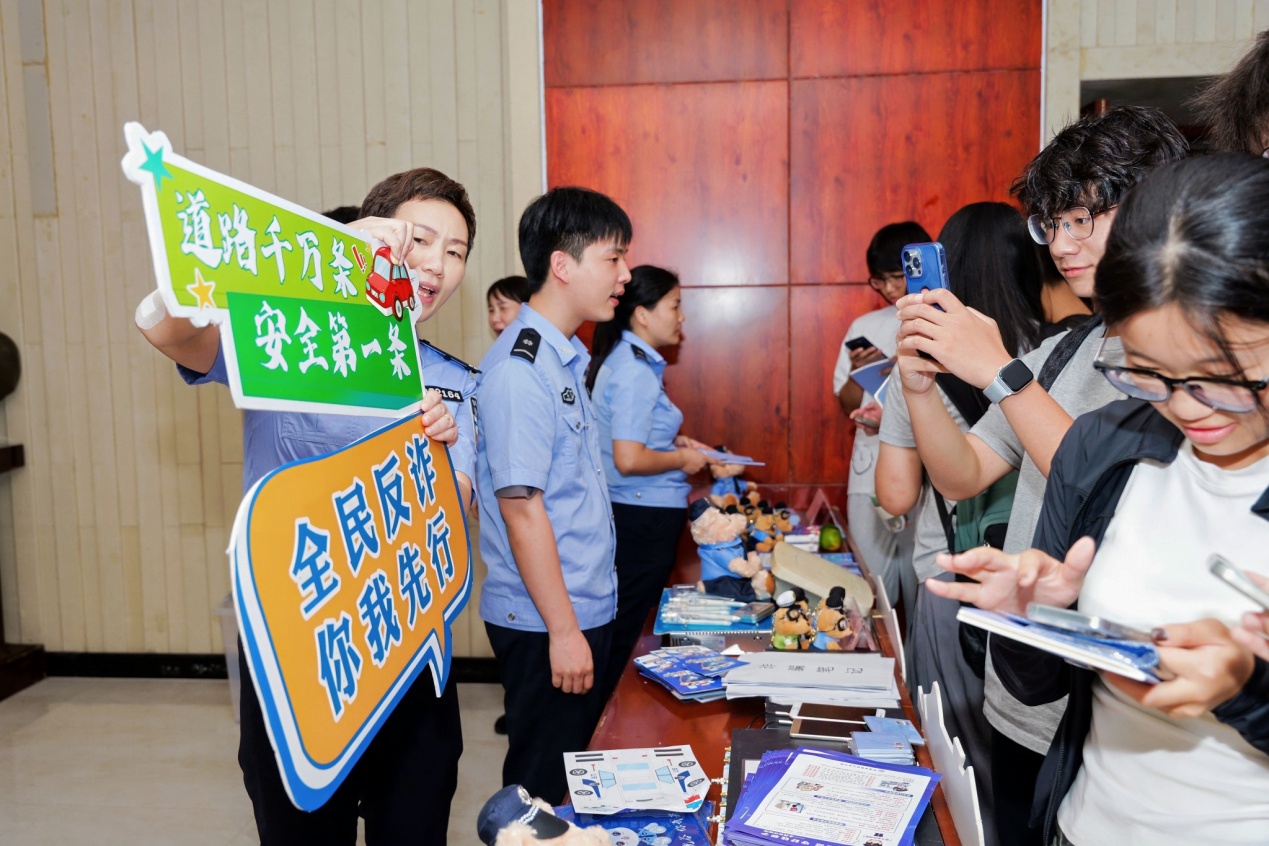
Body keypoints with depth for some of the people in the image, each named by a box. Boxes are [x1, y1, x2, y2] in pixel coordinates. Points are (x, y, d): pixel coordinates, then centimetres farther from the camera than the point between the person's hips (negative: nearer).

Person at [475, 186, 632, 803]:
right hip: (545, 620, -9)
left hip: (586, 606, 9)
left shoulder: (567, 357, 9)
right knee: (541, 792, 9)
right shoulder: (519, 370, -21)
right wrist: (562, 629, -19)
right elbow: (521, 506, -22)